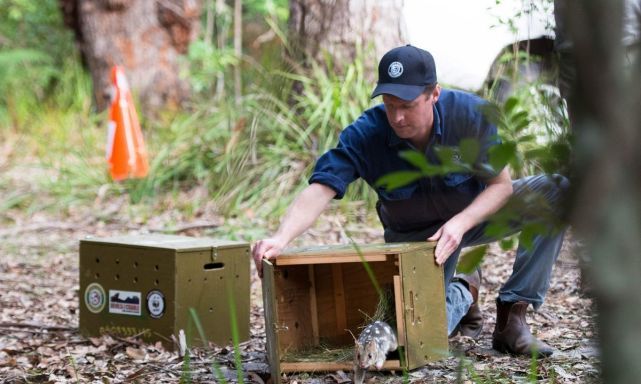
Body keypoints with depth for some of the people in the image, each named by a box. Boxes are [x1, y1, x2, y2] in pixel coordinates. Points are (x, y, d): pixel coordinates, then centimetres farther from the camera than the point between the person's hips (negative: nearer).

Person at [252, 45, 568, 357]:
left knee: (557, 193, -23)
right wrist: (280, 239, -55)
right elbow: (319, 190, -36)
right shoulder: (364, 135, -27)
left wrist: (460, 224, -36)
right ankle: (463, 293, 16)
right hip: (414, 236, -1)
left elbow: (501, 184, -18)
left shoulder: (470, 113, -25)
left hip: (477, 212, 2)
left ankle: (511, 313, -13)